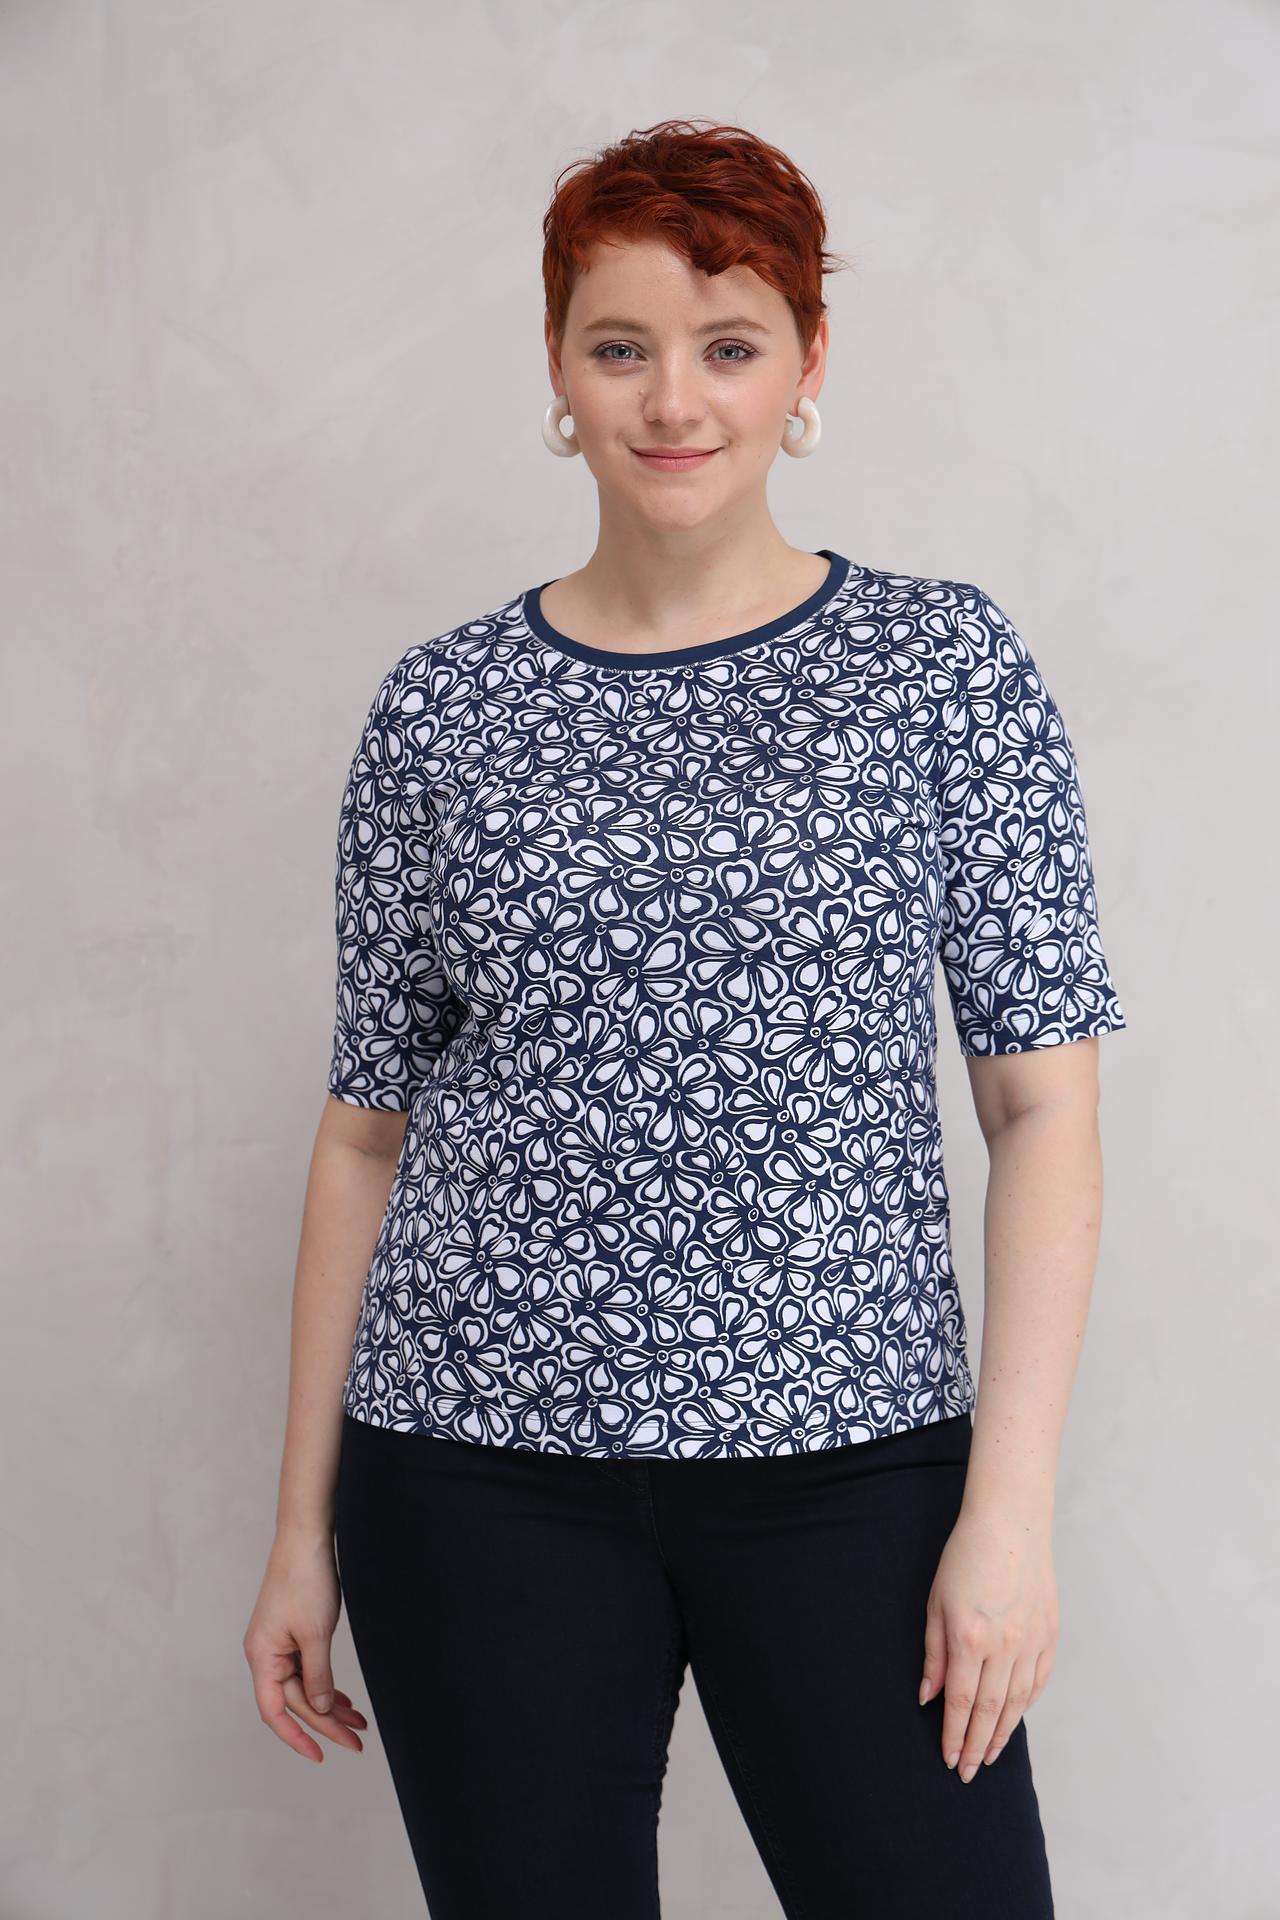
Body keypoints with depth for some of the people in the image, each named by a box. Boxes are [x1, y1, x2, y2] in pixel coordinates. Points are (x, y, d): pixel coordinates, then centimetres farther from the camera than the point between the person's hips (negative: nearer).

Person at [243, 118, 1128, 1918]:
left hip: (844, 1457, -1)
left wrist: (1011, 1502, -9)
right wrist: (304, 1527, 7)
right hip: (482, 1475, 1)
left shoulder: (944, 664, 1)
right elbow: (369, 1124, 8)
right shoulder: (440, 709, 4)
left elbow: (1043, 1103, -2)